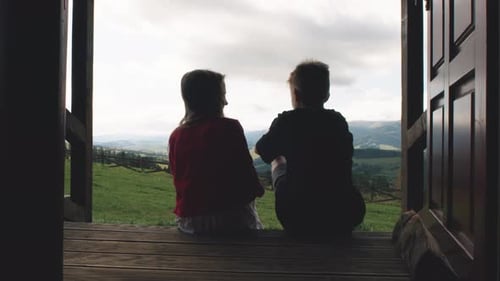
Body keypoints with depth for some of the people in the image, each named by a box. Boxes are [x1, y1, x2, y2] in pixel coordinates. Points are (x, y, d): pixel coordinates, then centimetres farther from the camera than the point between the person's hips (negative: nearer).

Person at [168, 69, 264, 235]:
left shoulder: (175, 136, 4)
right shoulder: (229, 128, -10)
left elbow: (179, 180, 9)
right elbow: (245, 169, -8)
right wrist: (257, 190, 12)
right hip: (231, 218, -5)